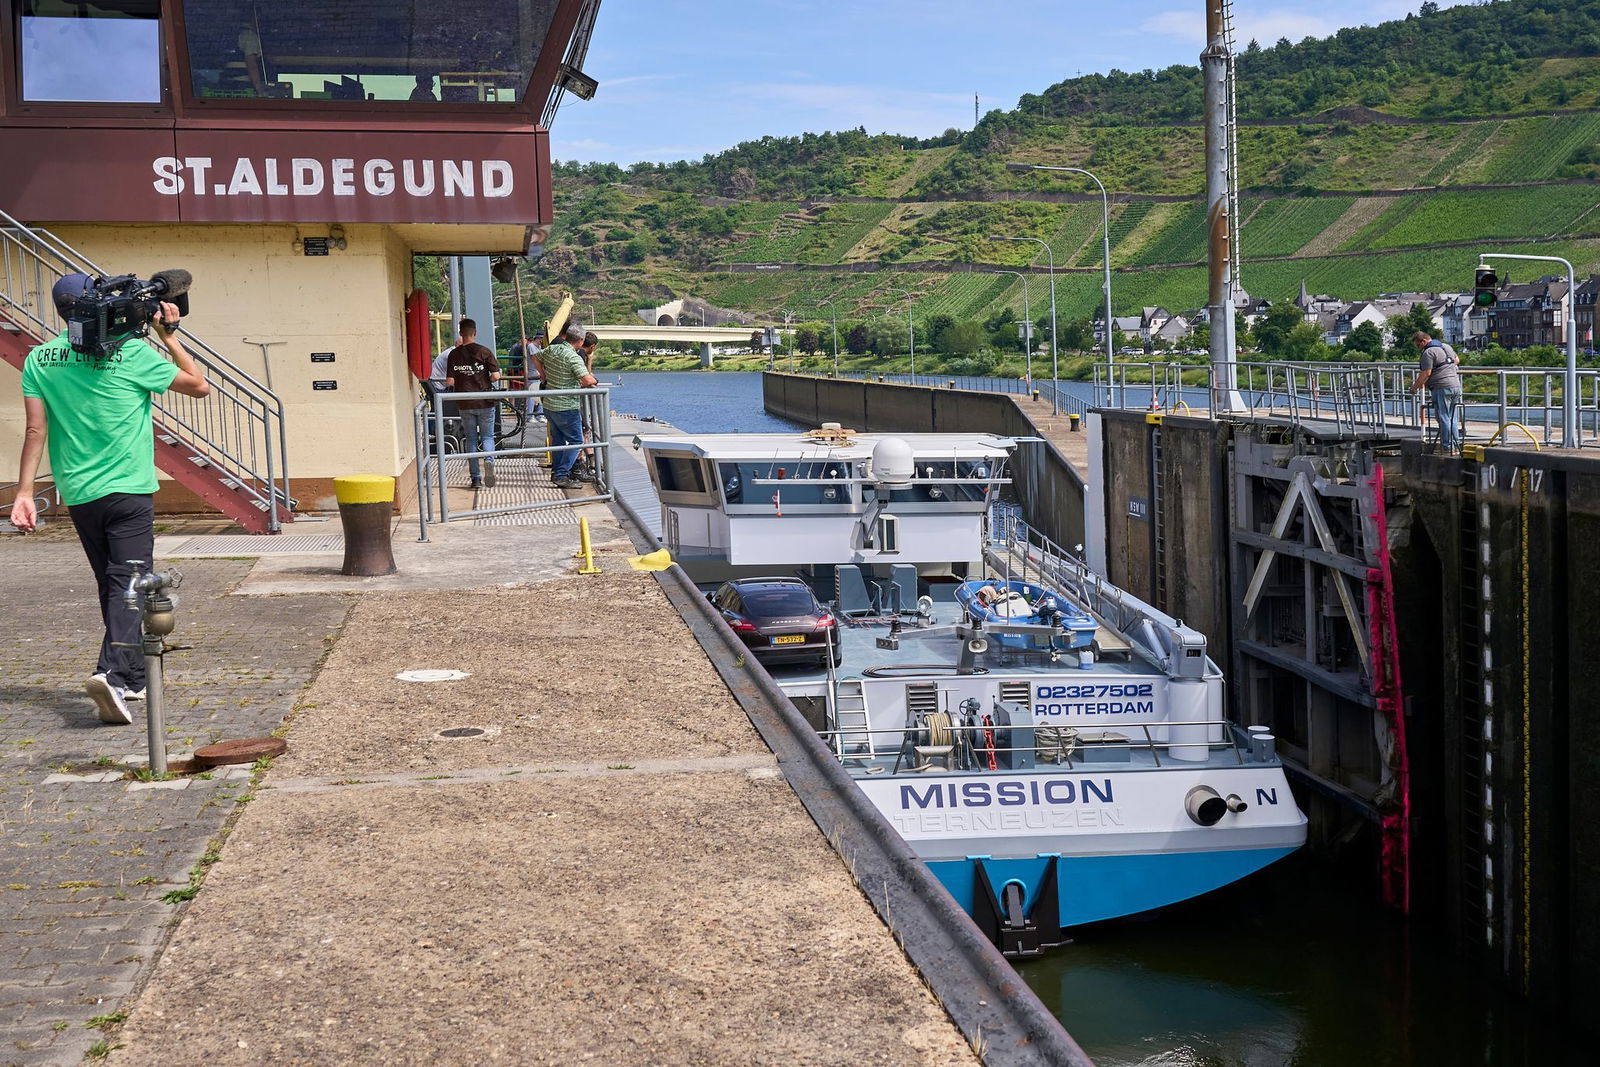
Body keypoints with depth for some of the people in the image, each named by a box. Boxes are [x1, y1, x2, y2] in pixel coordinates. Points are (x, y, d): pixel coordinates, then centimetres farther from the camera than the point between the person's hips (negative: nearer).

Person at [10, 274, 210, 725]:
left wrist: (25, 492, 2)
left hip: (78, 496, 5)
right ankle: (112, 672, -26)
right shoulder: (132, 352, -8)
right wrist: (169, 337, 7)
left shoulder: (39, 359, 3)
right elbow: (199, 386, 1)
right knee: (128, 584, -7)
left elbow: (35, 430, 0)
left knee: (111, 585, 16)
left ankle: (135, 677, 24)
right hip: (128, 489, -4)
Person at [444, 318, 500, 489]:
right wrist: (485, 382, 8)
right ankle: (489, 459, -20)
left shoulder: (454, 354, -2)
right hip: (485, 402, -1)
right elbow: (496, 376, -12)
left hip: (464, 404, 1)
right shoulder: (484, 352, -7)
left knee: (470, 439, 11)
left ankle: (475, 479, 8)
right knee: (487, 436, 12)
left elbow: (449, 382, -5)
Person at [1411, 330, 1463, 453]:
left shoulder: (1428, 352, -9)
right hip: (1456, 386, 9)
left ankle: (1447, 447, -7)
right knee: (1453, 420, 11)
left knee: (1444, 419, -5)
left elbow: (1426, 374, -14)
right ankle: (1456, 446, 12)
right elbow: (1457, 360, 34)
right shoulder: (1447, 347, 18)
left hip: (1442, 388, -8)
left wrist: (1415, 387, -4)